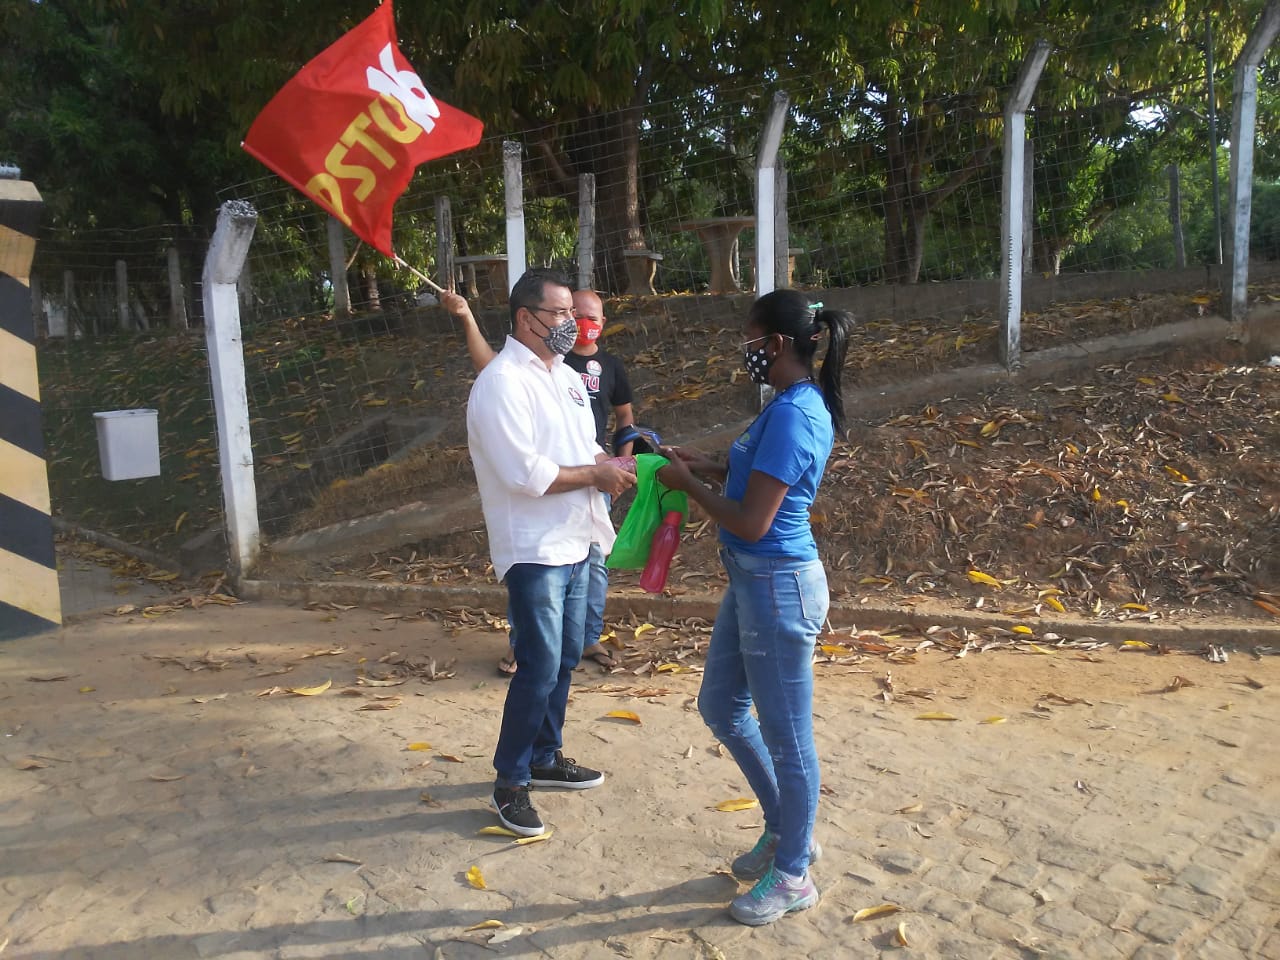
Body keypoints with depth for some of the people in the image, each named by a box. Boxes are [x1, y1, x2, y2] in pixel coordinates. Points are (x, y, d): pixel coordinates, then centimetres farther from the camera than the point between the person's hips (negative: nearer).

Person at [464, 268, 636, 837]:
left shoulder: (565, 377, 12)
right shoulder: (503, 382, -16)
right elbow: (524, 473, -24)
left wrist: (611, 465, -3)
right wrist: (595, 476, -16)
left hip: (573, 542, 9)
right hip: (532, 550, -9)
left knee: (564, 659, 17)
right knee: (540, 669, -3)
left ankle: (545, 758, 34)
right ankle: (510, 782, 14)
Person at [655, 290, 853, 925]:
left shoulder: (791, 414, -22)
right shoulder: (800, 402, 8)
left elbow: (752, 522, -23)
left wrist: (687, 485, -10)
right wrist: (711, 467, 10)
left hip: (777, 587, -10)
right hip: (753, 580, 10)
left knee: (786, 734, 6)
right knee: (720, 707, 21)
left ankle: (793, 876, 27)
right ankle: (785, 829, 39)